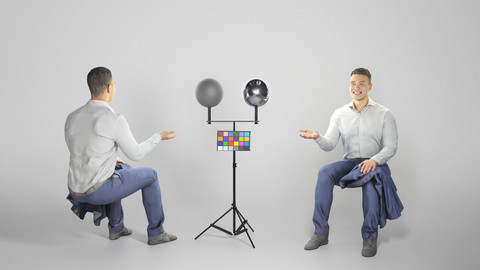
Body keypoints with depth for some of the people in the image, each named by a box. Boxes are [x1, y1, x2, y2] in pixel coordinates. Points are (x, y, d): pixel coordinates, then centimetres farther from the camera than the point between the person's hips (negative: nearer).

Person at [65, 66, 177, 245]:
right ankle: (156, 232, 25)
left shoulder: (72, 118, 5)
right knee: (149, 175, 15)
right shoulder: (115, 120, -17)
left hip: (77, 191, 7)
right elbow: (136, 154, -6)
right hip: (99, 190, -7)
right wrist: (158, 137, 11)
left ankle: (116, 227, 39)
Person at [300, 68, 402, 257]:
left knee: (371, 177, -38)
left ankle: (370, 236, -26)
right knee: (325, 172, -28)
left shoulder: (384, 114, 2)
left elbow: (391, 147, -4)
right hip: (349, 162, 3)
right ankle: (321, 233, -24)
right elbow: (329, 145, 1)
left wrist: (375, 160, -24)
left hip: (375, 163, -2)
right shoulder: (340, 114, 9)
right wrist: (318, 137, -22)